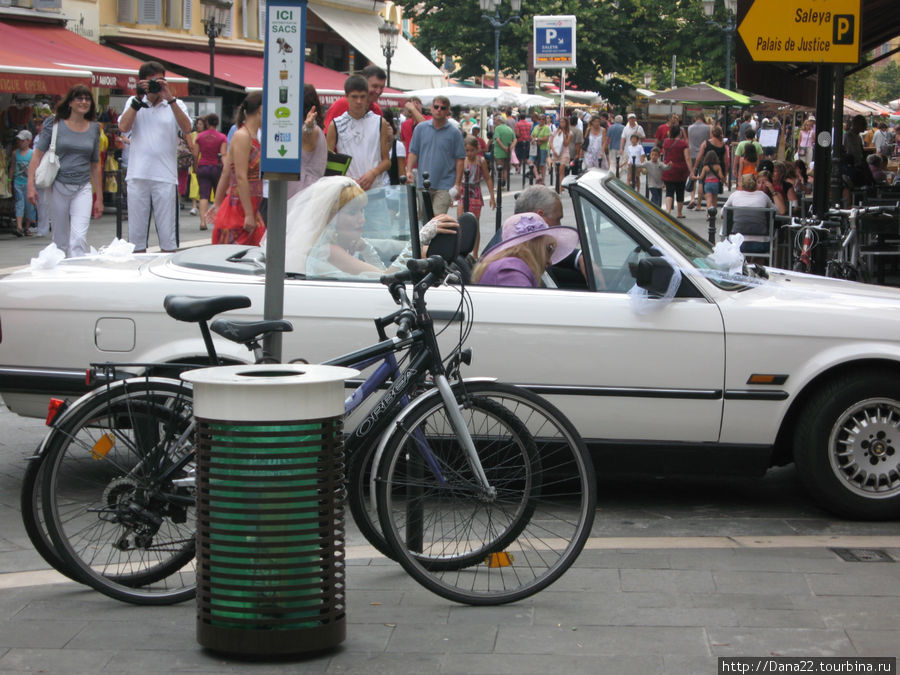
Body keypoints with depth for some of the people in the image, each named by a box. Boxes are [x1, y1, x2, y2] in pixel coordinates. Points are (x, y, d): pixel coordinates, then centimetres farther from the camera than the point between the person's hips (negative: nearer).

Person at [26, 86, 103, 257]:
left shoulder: (94, 128, 9)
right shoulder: (55, 125, 0)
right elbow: (38, 155, -1)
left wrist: (99, 198, 14)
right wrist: (31, 185, -12)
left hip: (83, 189, 1)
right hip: (58, 186, -1)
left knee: (79, 238, -14)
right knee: (60, 242, 5)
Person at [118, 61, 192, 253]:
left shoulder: (175, 105, 10)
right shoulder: (134, 103, 14)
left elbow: (187, 129, -9)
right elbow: (124, 127, -4)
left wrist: (170, 99, -15)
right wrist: (138, 99, -6)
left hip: (165, 177, -1)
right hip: (137, 176, 1)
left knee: (167, 233, -1)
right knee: (136, 233, 4)